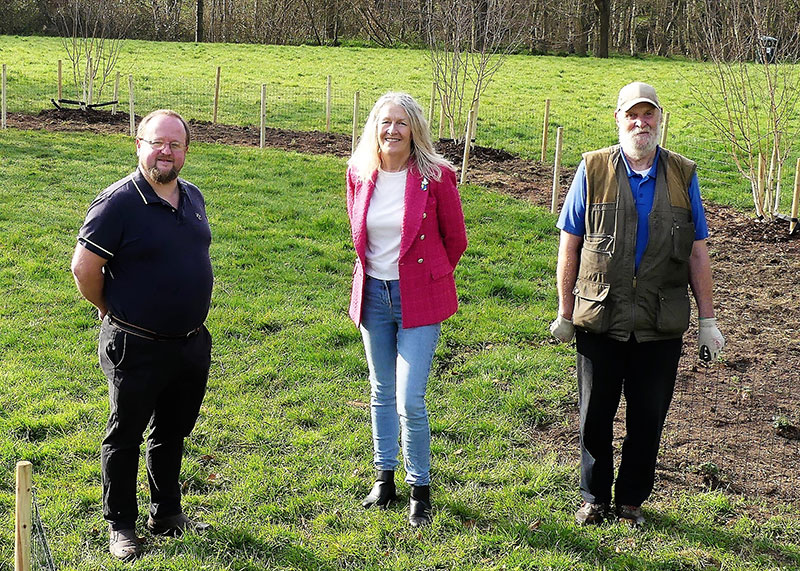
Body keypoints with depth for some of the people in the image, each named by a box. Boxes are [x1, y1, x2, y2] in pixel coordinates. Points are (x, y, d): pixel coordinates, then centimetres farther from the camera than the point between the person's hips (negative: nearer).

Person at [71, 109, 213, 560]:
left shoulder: (193, 197, 7)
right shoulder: (119, 201, -15)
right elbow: (85, 267, -14)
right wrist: (113, 313, -2)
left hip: (192, 343, 6)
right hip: (137, 348, -6)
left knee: (173, 433, 19)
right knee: (125, 437, 9)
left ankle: (167, 513, 36)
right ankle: (121, 524, 24)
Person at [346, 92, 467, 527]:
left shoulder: (436, 176, -11)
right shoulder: (359, 174, 0)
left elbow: (456, 240, 2)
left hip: (418, 298, -4)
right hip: (373, 295, 4)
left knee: (410, 401, -8)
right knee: (382, 393, 15)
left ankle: (421, 490, 10)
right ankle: (384, 478, 31)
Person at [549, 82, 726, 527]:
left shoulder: (683, 174, 4)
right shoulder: (593, 170, -1)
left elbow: (698, 253, 6)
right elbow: (570, 244, 2)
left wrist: (708, 320, 5)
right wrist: (565, 312, 3)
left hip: (661, 324, 1)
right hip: (600, 320, -1)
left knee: (648, 416, 9)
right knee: (595, 415, 10)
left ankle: (632, 498, 28)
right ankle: (595, 497, 29)